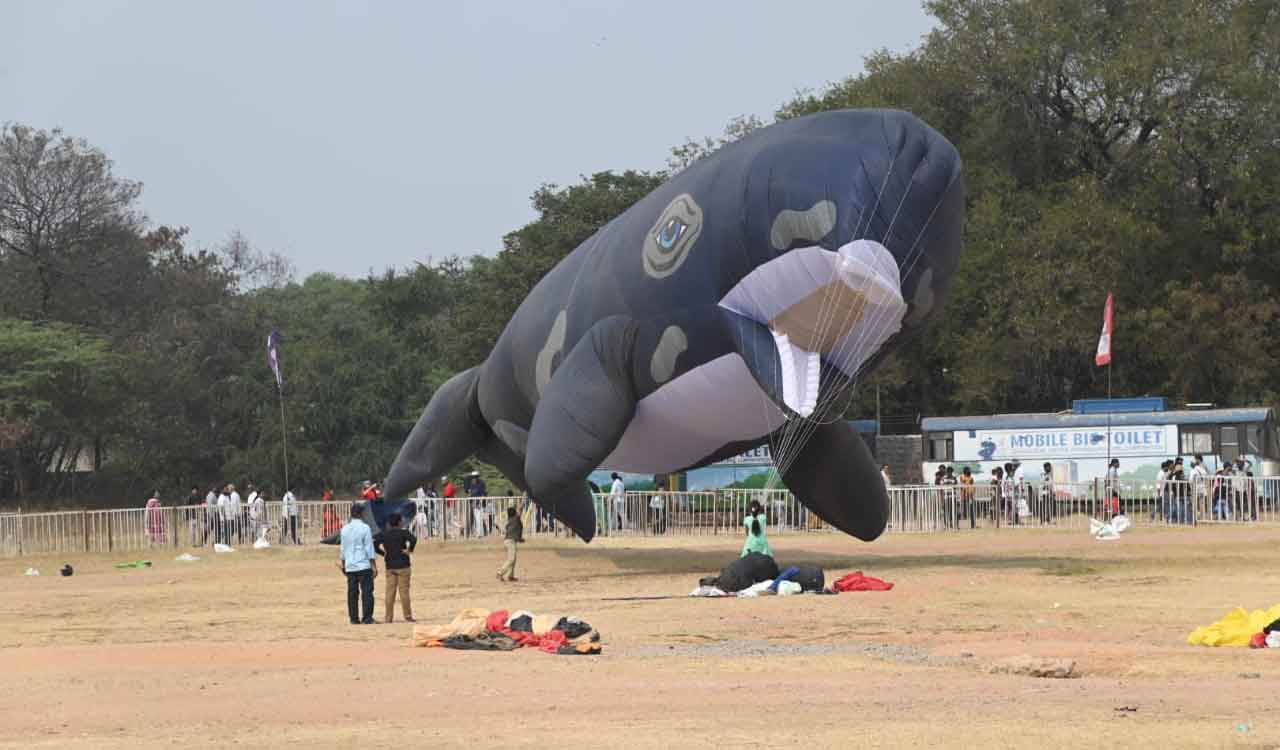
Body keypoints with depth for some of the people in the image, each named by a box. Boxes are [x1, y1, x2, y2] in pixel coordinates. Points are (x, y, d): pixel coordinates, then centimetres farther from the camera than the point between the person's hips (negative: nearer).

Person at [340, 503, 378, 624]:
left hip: (350, 566, 5)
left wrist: (343, 564, 24)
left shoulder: (345, 529, 7)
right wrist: (374, 566, -6)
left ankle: (354, 618, 6)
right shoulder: (365, 528, -8)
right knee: (367, 592, -1)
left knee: (352, 592, 7)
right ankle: (367, 618, -5)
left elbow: (343, 548, 13)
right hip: (364, 565, -5)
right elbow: (369, 549, -9)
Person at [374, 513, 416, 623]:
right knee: (404, 591, 0)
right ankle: (408, 617, 1)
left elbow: (373, 542, -2)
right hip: (403, 565, -3)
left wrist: (383, 553, 5)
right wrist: (410, 549, -9)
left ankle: (388, 617, 5)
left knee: (390, 592, 6)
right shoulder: (403, 533, -6)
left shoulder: (383, 534, 5)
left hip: (390, 566, 3)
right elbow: (413, 539, -24)